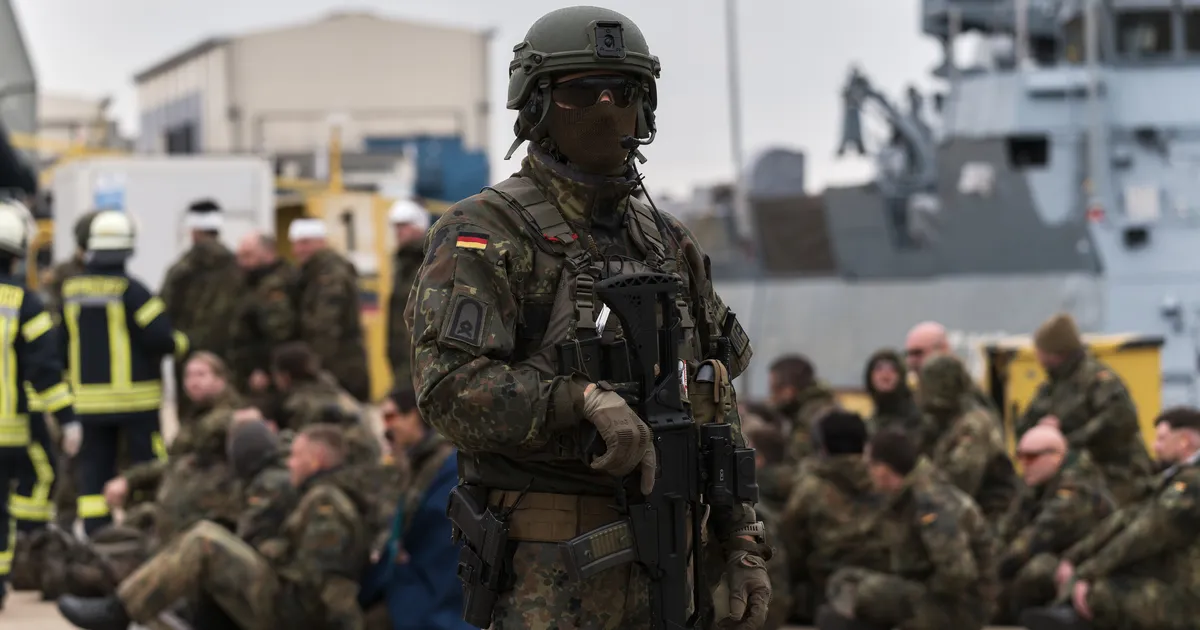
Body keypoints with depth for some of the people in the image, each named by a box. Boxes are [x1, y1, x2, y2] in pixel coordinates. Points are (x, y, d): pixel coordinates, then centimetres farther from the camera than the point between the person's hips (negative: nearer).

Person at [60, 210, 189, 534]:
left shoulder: (71, 290, 3)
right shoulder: (131, 289, -14)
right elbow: (160, 337, -17)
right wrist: (180, 343, 3)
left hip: (89, 396, 4)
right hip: (135, 398, -4)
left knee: (94, 471, 7)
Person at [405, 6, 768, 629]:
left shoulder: (670, 244, 16)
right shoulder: (485, 233, -5)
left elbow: (717, 413, 18)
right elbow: (450, 386, -18)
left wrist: (745, 545, 10)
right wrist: (584, 398, -29)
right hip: (549, 566, -7)